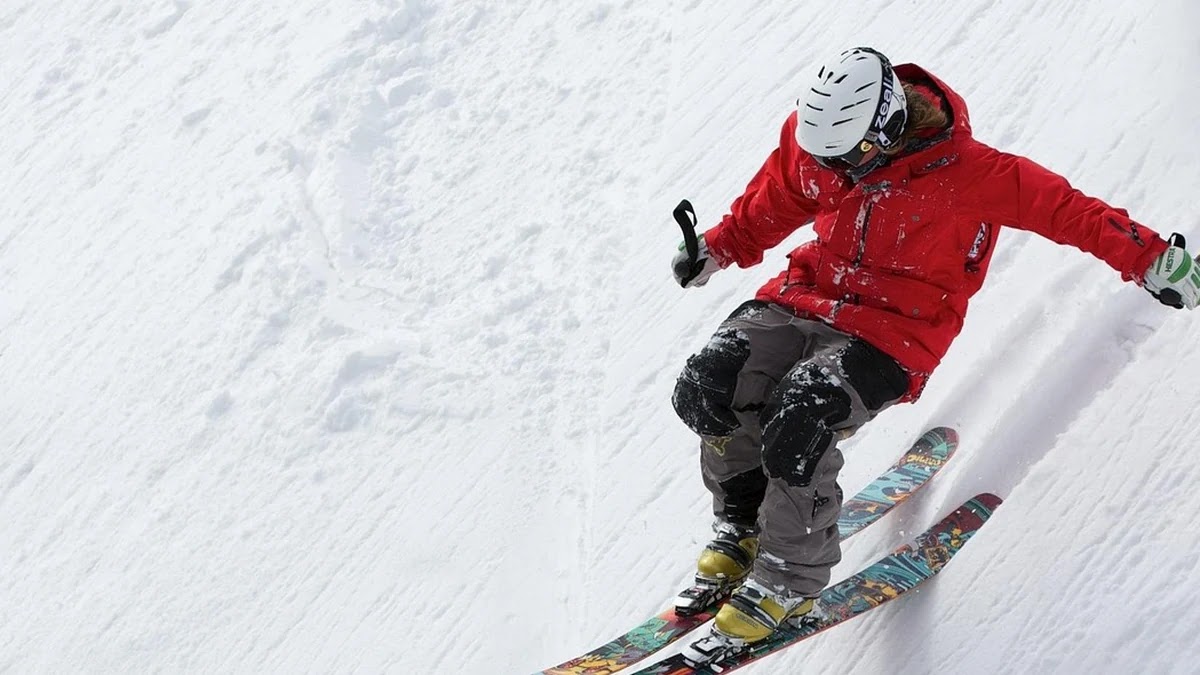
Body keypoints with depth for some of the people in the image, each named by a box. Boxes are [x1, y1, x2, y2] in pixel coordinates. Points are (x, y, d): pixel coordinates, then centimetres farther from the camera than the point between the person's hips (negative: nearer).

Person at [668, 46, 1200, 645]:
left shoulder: (966, 172, -19)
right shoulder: (813, 139, -4)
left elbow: (1064, 209, -12)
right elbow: (770, 207, 17)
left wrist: (1150, 259, -11)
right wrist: (718, 249, 17)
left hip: (895, 332, -5)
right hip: (808, 297, 5)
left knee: (798, 420, -30)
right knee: (709, 385, -18)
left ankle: (789, 579, -8)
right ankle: (742, 528, 7)